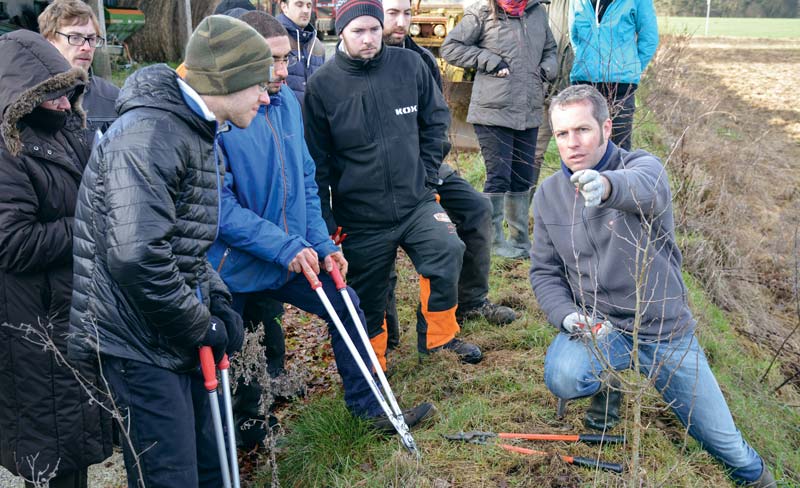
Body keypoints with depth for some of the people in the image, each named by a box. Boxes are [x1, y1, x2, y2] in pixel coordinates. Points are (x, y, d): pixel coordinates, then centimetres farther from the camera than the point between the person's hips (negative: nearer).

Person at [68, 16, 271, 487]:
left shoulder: (200, 137, 13)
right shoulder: (149, 134, -21)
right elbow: (136, 255, -31)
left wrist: (218, 300, 6)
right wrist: (201, 325, -17)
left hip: (178, 341, 10)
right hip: (138, 346, -10)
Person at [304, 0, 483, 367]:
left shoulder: (409, 65, -3)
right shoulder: (322, 85, -8)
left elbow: (436, 119, 10)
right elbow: (316, 161, -2)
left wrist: (427, 174, 4)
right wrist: (326, 222, -2)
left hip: (416, 202, 2)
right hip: (361, 217, -1)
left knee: (448, 250, -21)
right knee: (368, 299, 9)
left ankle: (438, 336, 6)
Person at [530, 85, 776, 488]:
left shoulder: (643, 166, -14)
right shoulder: (548, 195, -1)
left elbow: (647, 188, -40)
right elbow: (545, 272, 5)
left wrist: (607, 185, -64)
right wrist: (567, 316, -15)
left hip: (665, 329, -1)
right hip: (596, 324, 2)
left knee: (726, 445, 5)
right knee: (563, 378, -31)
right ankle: (610, 382, 7)